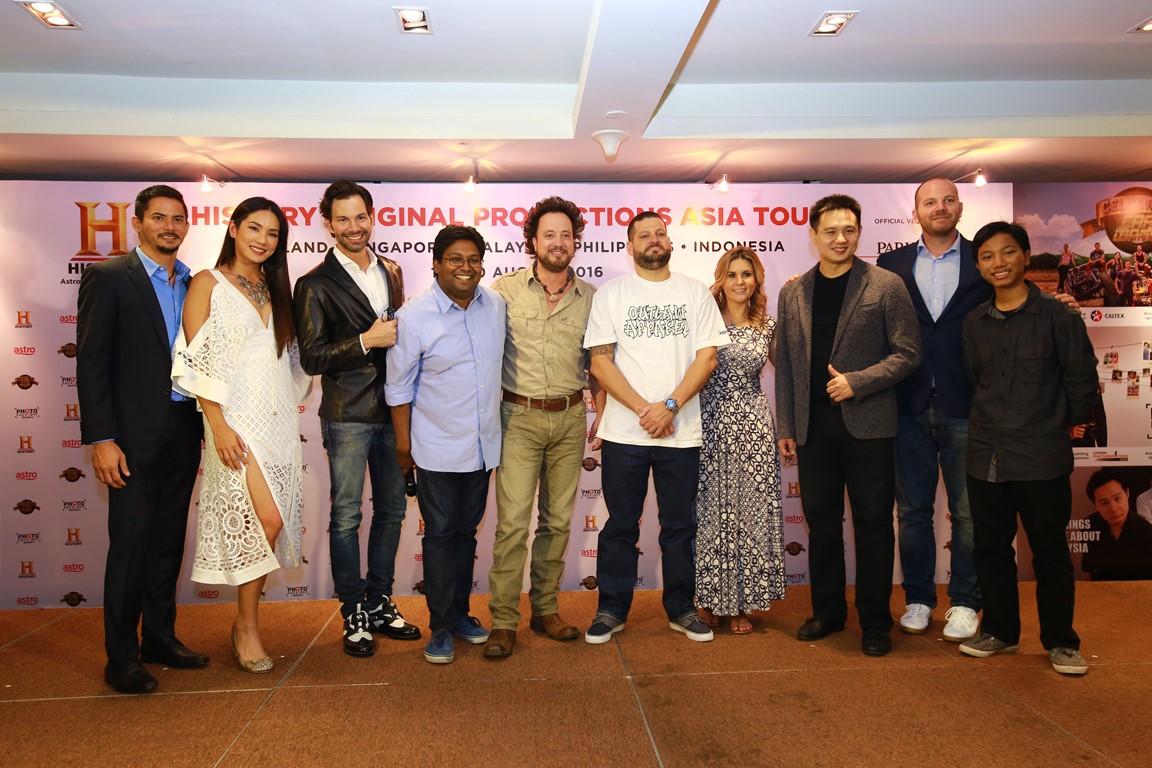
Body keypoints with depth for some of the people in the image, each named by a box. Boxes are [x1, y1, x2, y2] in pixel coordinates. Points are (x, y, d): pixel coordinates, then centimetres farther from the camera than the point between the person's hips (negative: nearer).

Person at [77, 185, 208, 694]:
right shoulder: (108, 278, -4)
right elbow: (91, 363, -8)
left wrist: (207, 424, 5)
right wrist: (101, 440, -14)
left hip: (183, 431, 5)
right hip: (135, 433, -5)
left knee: (169, 539, 12)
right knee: (131, 541, -1)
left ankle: (159, 637, 25)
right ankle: (121, 656, 11)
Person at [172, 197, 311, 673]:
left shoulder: (274, 290, 16)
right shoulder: (208, 284, -1)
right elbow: (195, 361, -8)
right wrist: (218, 425, -15)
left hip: (279, 419, 6)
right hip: (238, 419, -6)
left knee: (268, 524, 6)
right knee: (265, 518, -15)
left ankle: (246, 624, 20)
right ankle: (247, 627, 4)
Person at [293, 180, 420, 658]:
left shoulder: (391, 272, 10)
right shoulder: (316, 285, -6)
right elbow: (311, 358, -10)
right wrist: (366, 342, -19)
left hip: (393, 411, 5)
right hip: (347, 415, -5)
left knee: (392, 510, 12)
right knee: (347, 516, 3)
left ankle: (379, 602, 27)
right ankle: (354, 613, 18)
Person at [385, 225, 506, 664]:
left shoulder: (496, 306, 0)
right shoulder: (414, 318, -13)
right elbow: (398, 387, -6)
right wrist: (403, 444, -4)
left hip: (483, 446, 5)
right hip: (437, 450, -4)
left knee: (466, 531, 17)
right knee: (440, 535, 5)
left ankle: (460, 613, 32)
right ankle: (441, 626, 19)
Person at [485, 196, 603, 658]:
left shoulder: (590, 297, 6)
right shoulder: (506, 290, -2)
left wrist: (602, 415, 7)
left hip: (570, 418, 3)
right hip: (519, 417, -3)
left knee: (558, 519, 10)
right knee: (512, 521, -5)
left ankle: (545, 608, 24)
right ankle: (503, 621, 7)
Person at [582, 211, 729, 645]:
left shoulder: (696, 293, 7)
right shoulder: (610, 294, 3)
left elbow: (707, 357, 1)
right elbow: (600, 361, -3)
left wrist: (670, 405, -12)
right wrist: (643, 409, -13)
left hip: (681, 431, 1)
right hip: (624, 431, -1)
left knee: (679, 525, 11)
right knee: (620, 526, 8)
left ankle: (681, 609, 25)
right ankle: (612, 610, 22)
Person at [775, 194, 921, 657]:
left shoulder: (886, 286, -1)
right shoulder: (792, 293, 9)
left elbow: (907, 354, -4)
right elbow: (785, 366, 10)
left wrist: (856, 382, -16)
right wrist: (785, 427, 7)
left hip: (867, 425, -3)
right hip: (813, 427, 3)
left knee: (873, 523, 5)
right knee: (821, 522, 11)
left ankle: (875, 620, 18)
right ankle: (827, 612, 26)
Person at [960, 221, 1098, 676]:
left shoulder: (1057, 317, -5)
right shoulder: (974, 323, 6)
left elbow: (1082, 382, -1)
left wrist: (1055, 426, 6)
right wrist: (995, 424, 10)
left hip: (1043, 458, -4)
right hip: (986, 456, 4)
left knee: (1050, 552, 7)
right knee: (990, 548, 12)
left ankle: (1060, 641, 23)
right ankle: (1000, 630, 29)